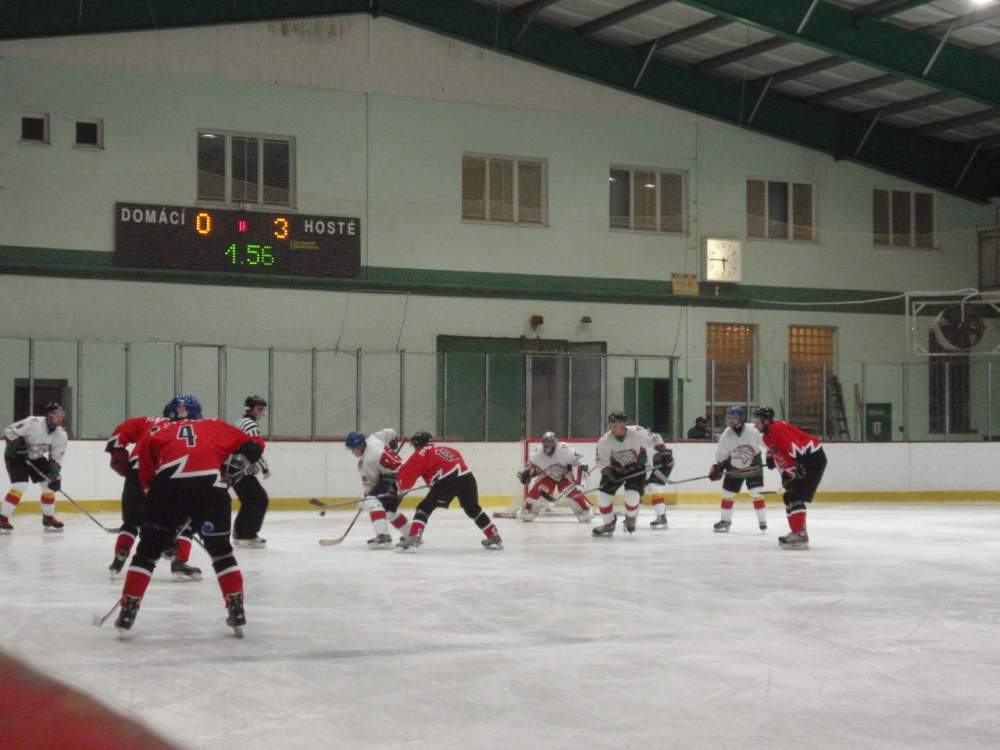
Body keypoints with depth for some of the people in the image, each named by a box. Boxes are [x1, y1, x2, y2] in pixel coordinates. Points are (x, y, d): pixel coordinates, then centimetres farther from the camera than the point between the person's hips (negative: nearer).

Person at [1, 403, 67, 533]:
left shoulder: (61, 435, -10)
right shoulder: (33, 423, -29)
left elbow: (56, 458, -4)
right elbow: (9, 432, -23)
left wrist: (55, 476, -14)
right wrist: (18, 445, -31)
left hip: (36, 457, 7)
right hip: (16, 455, -7)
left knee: (49, 485, -1)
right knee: (20, 486, -22)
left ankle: (48, 518, 17)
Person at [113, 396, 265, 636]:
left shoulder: (161, 433, 29)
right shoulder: (217, 427, 29)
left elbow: (146, 477, 23)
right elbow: (253, 446, 20)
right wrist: (235, 468, 19)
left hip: (168, 484, 0)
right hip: (211, 487, 1)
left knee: (148, 550, 14)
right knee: (220, 549, 20)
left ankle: (128, 609, 10)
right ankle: (236, 609, 16)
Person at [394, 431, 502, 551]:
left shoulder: (422, 453, 14)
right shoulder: (446, 449, 33)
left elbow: (407, 472, 7)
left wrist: (403, 487, 25)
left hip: (446, 480, -6)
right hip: (466, 477, 6)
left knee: (425, 508, 3)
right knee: (473, 509, 27)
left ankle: (413, 538, -13)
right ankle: (494, 537, 31)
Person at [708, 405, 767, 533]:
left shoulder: (753, 430, -20)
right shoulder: (726, 435, -11)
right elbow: (721, 455, 0)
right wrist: (717, 468, -6)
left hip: (753, 466, -3)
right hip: (734, 468, 3)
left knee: (756, 494, -10)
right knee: (727, 494, 6)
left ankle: (762, 521, 2)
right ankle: (725, 521, 23)